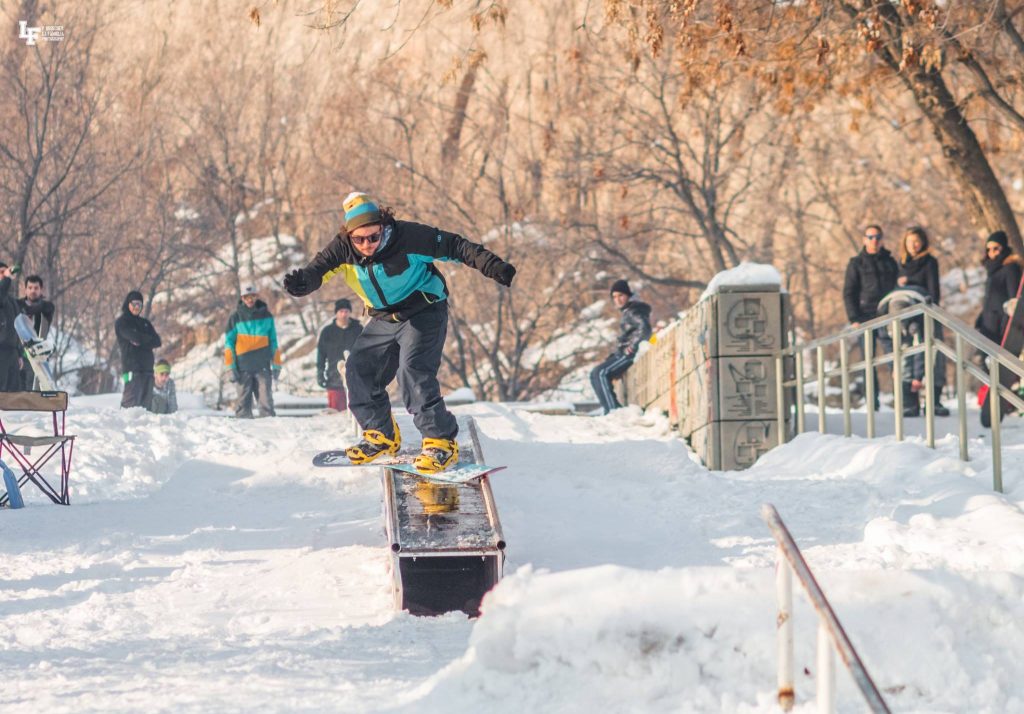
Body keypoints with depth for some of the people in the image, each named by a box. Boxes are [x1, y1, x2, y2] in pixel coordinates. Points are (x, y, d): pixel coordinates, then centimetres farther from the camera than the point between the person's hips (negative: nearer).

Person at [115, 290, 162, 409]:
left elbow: (157, 342, 7)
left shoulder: (145, 323, 20)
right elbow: (135, 337, -13)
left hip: (147, 367, 6)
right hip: (131, 366, -6)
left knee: (146, 403, 2)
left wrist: (141, 341, -8)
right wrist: (149, 339, 4)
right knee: (131, 403, -15)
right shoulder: (121, 323, 2)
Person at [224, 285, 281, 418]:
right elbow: (228, 342, 6)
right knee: (243, 401, -1)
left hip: (263, 366, 1)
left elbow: (273, 341, 14)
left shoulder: (266, 315, 10)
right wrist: (231, 367, -3)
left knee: (266, 401, -6)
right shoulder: (236, 317, 5)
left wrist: (276, 365, 9)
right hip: (243, 368, -1)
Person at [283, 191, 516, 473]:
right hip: (384, 320, 6)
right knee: (359, 370, 2)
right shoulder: (343, 249, -15)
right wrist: (302, 282, -50)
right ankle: (382, 436, 19)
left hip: (424, 313, -6)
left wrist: (492, 266, -28)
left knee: (413, 372, -23)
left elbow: (455, 247, -20)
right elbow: (319, 268, -26)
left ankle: (441, 442, -19)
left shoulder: (410, 237, -26)